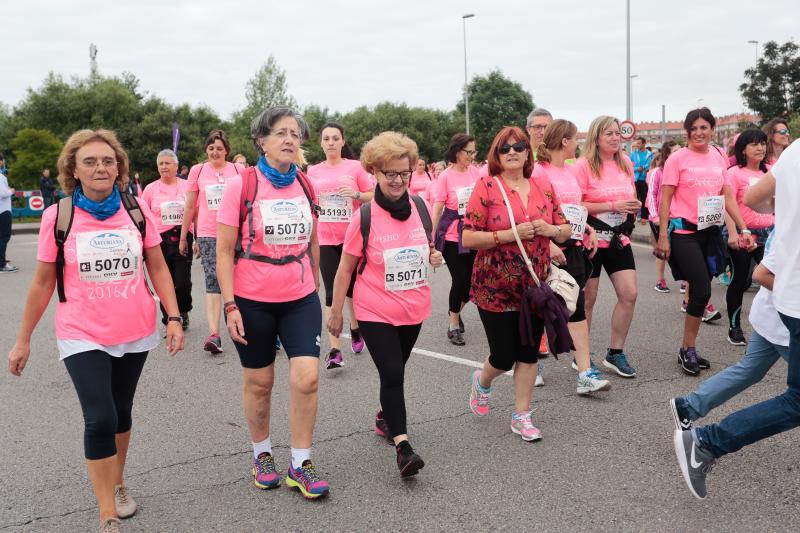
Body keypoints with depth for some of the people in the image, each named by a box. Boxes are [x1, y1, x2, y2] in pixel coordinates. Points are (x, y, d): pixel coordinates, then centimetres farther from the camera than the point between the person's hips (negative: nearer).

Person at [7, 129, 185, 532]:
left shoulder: (136, 209, -3)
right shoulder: (57, 216, -7)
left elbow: (157, 268, 5)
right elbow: (43, 282, 1)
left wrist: (173, 317, -2)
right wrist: (23, 340, 5)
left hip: (135, 333, 2)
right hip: (83, 337, -2)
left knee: (121, 412, 15)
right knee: (99, 419, -12)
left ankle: (117, 484, 39)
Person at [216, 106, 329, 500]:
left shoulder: (305, 186, 3)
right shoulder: (241, 185, -10)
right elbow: (224, 251, -9)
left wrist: (314, 282, 20)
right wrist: (230, 305, -13)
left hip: (300, 299, 3)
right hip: (253, 302, -3)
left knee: (306, 379, -7)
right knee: (259, 382, 11)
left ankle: (300, 465, 9)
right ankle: (262, 455, 33)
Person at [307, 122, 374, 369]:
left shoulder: (355, 167, -1)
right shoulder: (313, 172, 6)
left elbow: (373, 197, 2)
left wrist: (356, 194, -16)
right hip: (325, 240, 1)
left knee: (352, 287, 13)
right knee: (332, 293, -4)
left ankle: (355, 328, 40)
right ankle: (335, 350, -4)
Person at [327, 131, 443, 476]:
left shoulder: (420, 208, -1)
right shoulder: (364, 217, -12)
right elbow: (345, 268, -5)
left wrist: (434, 257, -7)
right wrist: (336, 312, -3)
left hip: (413, 308, 4)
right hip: (376, 312, -4)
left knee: (394, 371, 17)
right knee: (392, 374, -12)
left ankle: (384, 417, 41)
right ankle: (402, 446, -7)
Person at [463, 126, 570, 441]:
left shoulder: (543, 186, 5)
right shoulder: (486, 187, -9)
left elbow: (565, 231, 12)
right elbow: (468, 239, -13)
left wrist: (552, 230, -11)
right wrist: (511, 234, -22)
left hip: (535, 286, 4)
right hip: (495, 289, -4)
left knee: (529, 353, 9)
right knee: (503, 356, 2)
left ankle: (521, 416, 23)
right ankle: (482, 381, 37)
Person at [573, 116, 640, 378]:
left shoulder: (626, 163, 6)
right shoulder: (583, 165, -12)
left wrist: (634, 206, 4)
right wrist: (613, 205, -22)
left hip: (619, 239, 6)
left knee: (629, 294, -1)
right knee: (588, 299, 4)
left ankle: (615, 353, 14)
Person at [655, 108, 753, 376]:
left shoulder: (719, 156, 9)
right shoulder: (678, 158, -6)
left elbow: (728, 196, 14)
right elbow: (665, 199, -6)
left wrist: (743, 228, 9)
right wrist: (663, 236, -11)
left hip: (711, 231, 5)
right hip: (684, 232, -5)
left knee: (699, 291, 9)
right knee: (702, 290, -11)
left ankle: (688, 349, 21)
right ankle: (687, 350, 6)